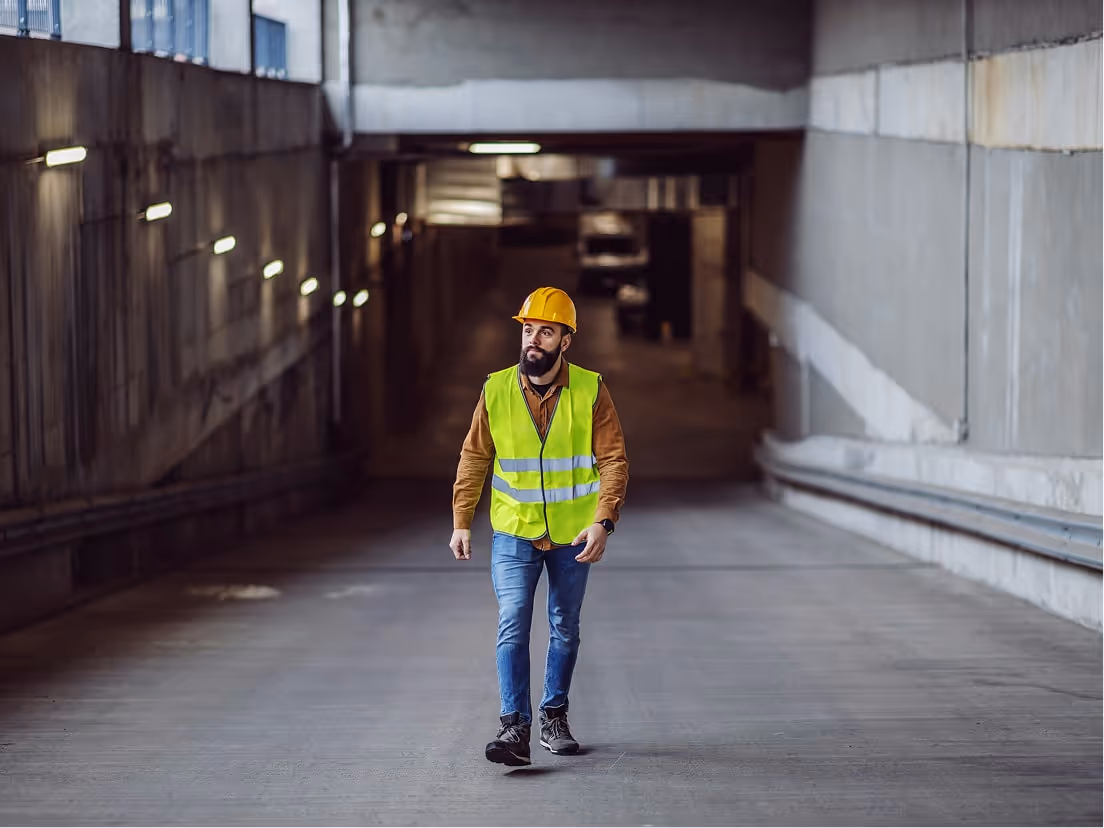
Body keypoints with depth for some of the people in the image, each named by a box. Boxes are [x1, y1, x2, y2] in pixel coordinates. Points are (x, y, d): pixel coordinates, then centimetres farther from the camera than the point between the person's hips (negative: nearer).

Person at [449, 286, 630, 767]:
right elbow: (474, 458, 4)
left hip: (573, 535, 1)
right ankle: (515, 727, -16)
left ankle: (554, 716, 28)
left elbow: (613, 460, -8)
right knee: (513, 625, -14)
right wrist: (461, 522, 1)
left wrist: (603, 521, -20)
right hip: (514, 533, -1)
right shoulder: (496, 390, -5)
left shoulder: (590, 391, -8)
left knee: (565, 628, 12)